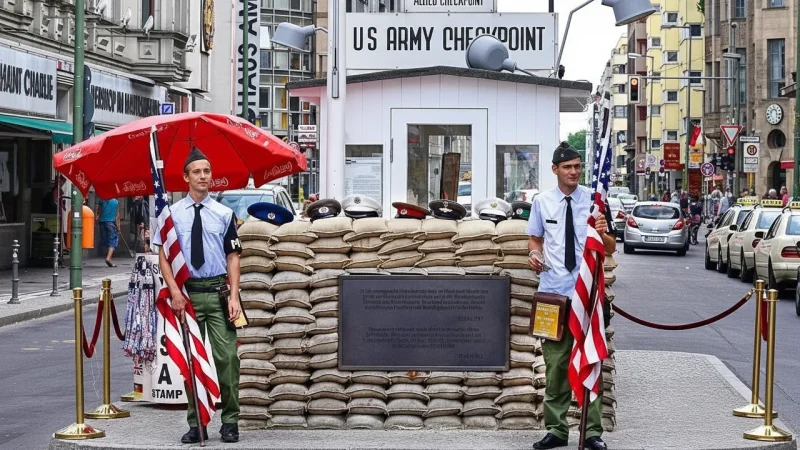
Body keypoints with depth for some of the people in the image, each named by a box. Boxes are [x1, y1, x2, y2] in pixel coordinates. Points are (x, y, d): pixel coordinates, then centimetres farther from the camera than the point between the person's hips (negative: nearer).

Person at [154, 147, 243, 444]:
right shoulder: (172, 214, 2)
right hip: (187, 292, 1)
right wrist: (175, 292, -8)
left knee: (227, 357, -5)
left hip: (218, 290, -1)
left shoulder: (224, 214, 2)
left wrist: (234, 296, -6)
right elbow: (163, 256, 3)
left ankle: (230, 421, 5)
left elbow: (233, 256, 2)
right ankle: (195, 424, 14)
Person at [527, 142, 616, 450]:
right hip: (552, 291, 2)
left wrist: (603, 233, -20)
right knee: (555, 363, 7)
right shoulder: (542, 202, 5)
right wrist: (534, 254, -3)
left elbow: (611, 248, 2)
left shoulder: (594, 200, -1)